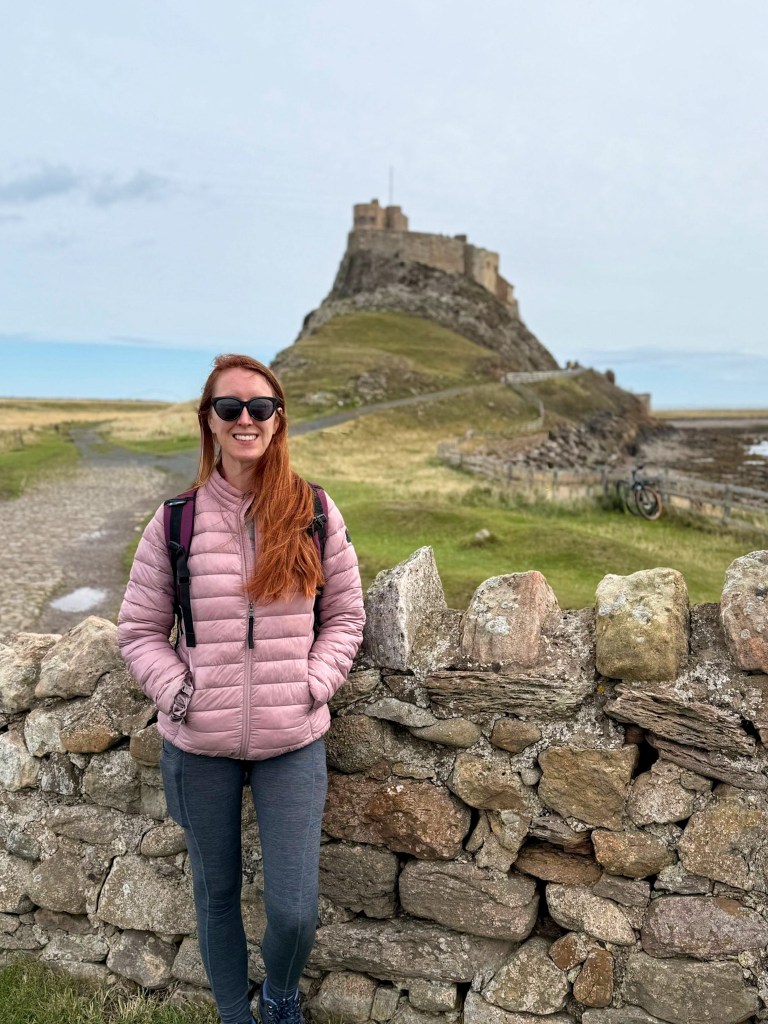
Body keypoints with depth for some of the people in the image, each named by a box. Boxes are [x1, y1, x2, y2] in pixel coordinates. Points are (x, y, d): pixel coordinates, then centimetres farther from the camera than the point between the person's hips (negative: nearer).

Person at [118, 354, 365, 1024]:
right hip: (199, 745, 1)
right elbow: (139, 629, 3)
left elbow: (346, 615, 4)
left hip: (293, 742, 0)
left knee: (295, 912, 3)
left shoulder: (314, 514, -3)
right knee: (216, 894, 19)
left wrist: (313, 686, -7)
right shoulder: (176, 521, -4)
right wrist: (177, 692, -10)